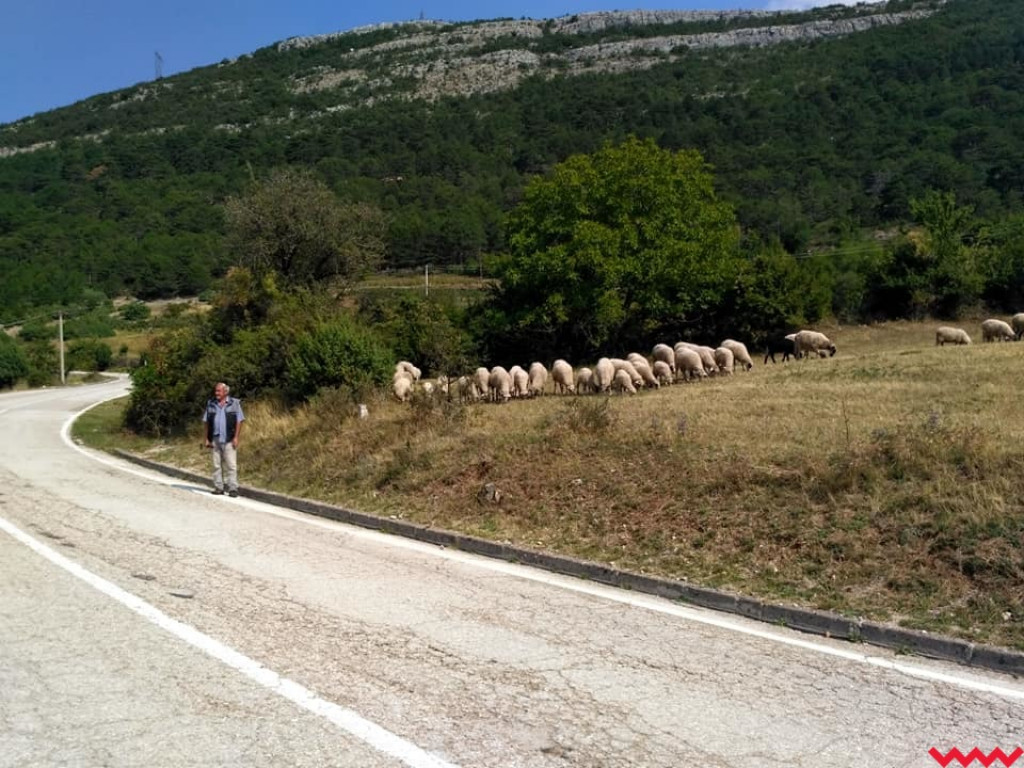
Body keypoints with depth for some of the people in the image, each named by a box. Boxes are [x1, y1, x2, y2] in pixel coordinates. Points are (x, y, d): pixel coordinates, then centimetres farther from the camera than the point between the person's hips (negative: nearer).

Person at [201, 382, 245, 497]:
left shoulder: (234, 403, 1)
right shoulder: (210, 404, 9)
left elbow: (239, 421, -1)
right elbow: (206, 422, 11)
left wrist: (236, 438, -9)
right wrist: (207, 439, 4)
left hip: (229, 440, -3)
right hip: (215, 440, 3)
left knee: (231, 465, -7)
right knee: (216, 465, 6)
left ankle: (233, 488, -6)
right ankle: (218, 488, 12)